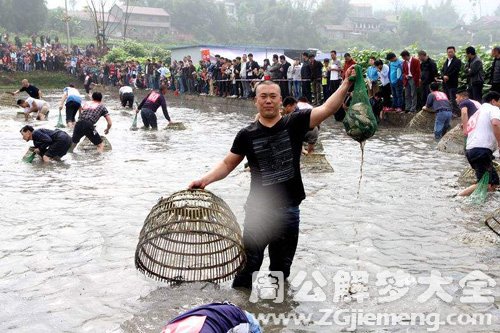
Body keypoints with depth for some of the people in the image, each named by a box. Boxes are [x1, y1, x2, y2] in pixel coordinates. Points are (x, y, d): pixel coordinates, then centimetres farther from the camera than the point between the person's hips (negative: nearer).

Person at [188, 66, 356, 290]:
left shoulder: (294, 123, -4)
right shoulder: (247, 134, -2)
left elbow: (327, 108, -13)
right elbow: (227, 164, 4)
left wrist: (347, 83, -24)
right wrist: (206, 179, -11)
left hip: (289, 210, 1)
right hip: (258, 210, -1)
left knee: (281, 268, 20)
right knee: (248, 266, 7)